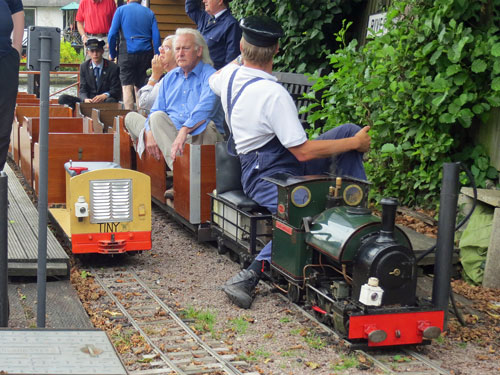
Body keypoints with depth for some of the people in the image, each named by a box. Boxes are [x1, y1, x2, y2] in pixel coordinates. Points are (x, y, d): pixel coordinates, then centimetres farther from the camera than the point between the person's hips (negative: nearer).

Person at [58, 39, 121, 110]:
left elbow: (116, 90, -3)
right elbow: (82, 89, 4)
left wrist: (105, 96, -26)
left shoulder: (113, 67, -1)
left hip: (105, 100, -3)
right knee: (62, 98, -18)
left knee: (111, 100, -40)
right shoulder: (84, 67, 9)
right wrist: (85, 99, -21)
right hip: (89, 101, 3)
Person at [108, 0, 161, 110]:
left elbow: (112, 34, -1)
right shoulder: (150, 13, 11)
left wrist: (112, 53, 9)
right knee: (140, 87, 11)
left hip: (127, 52, -3)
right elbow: (156, 37, 3)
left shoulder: (121, 10, 4)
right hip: (146, 53, 3)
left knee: (127, 86, -3)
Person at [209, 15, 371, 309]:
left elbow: (213, 81, 29)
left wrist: (240, 57, 43)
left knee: (350, 131, 9)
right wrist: (355, 143, -10)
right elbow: (304, 151, -21)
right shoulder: (274, 94, -24)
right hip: (271, 177, -9)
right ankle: (250, 276, -26)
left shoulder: (230, 75, 1)